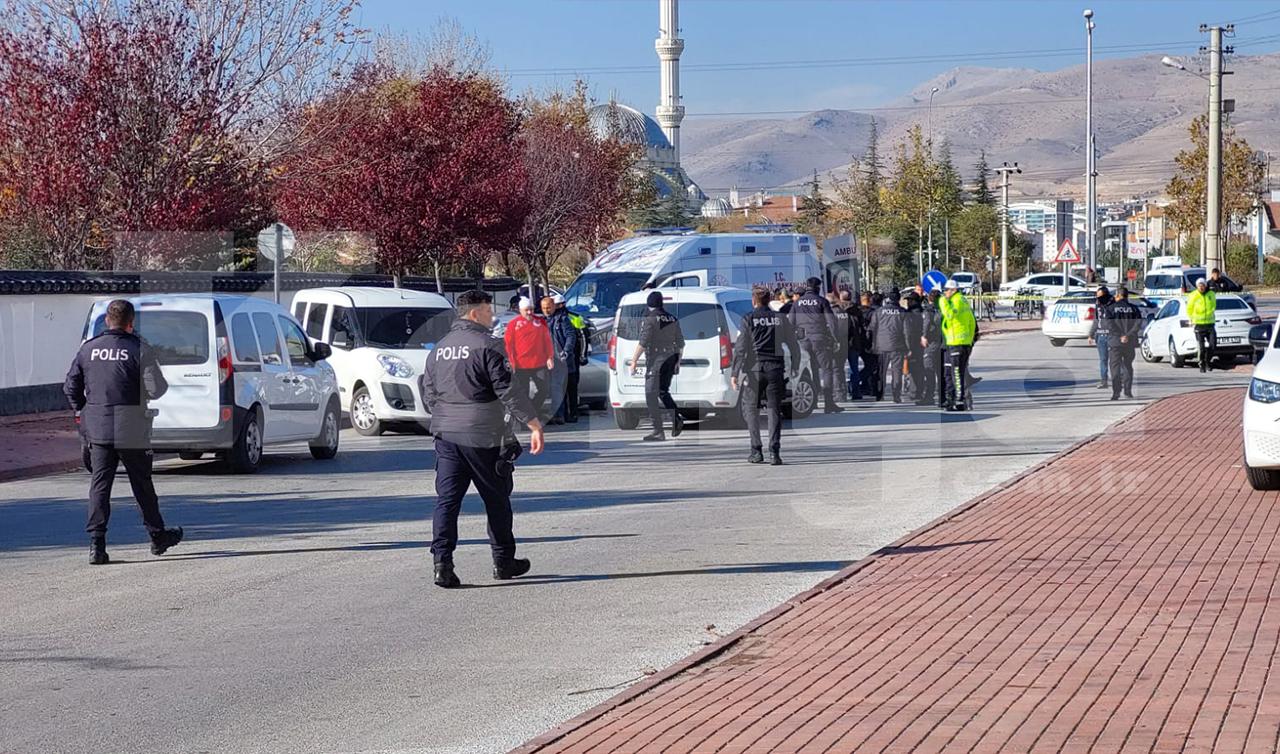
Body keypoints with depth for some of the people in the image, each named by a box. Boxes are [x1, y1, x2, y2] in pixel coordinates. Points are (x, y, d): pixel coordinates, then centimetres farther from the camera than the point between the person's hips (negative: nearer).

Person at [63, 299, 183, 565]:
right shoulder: (139, 349, -9)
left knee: (99, 483, 4)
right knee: (142, 483, 10)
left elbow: (71, 386, 8)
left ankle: (96, 544, -5)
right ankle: (158, 536, 25)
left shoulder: (89, 349, 4)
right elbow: (155, 389, -13)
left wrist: (84, 411, 20)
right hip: (131, 430, -3)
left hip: (97, 429, 3)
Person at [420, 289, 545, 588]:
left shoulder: (439, 348, 12)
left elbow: (428, 391, 18)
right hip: (484, 436, -6)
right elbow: (509, 390, -15)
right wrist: (534, 424, -12)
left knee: (447, 499, 3)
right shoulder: (487, 345, -11)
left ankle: (442, 563, -9)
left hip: (446, 434, 6)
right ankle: (503, 561, 18)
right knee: (496, 498, 9)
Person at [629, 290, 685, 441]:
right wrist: (677, 361, 23)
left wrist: (634, 361, -11)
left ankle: (658, 431, -7)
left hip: (656, 360, -7)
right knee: (663, 392, 21)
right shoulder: (672, 319, 11)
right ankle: (677, 420, 3)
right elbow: (680, 343, 14)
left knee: (651, 395, -3)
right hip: (671, 359, 7)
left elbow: (643, 343, -16)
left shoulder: (650, 319, -10)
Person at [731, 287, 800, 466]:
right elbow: (794, 345, 10)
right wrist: (795, 367, 21)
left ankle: (757, 451, 3)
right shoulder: (781, 319, 9)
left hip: (754, 369, -2)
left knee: (751, 408, 10)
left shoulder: (748, 319, 0)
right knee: (774, 410, 4)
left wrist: (734, 373, -6)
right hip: (775, 368, 2)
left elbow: (740, 348, -7)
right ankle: (774, 452, -6)